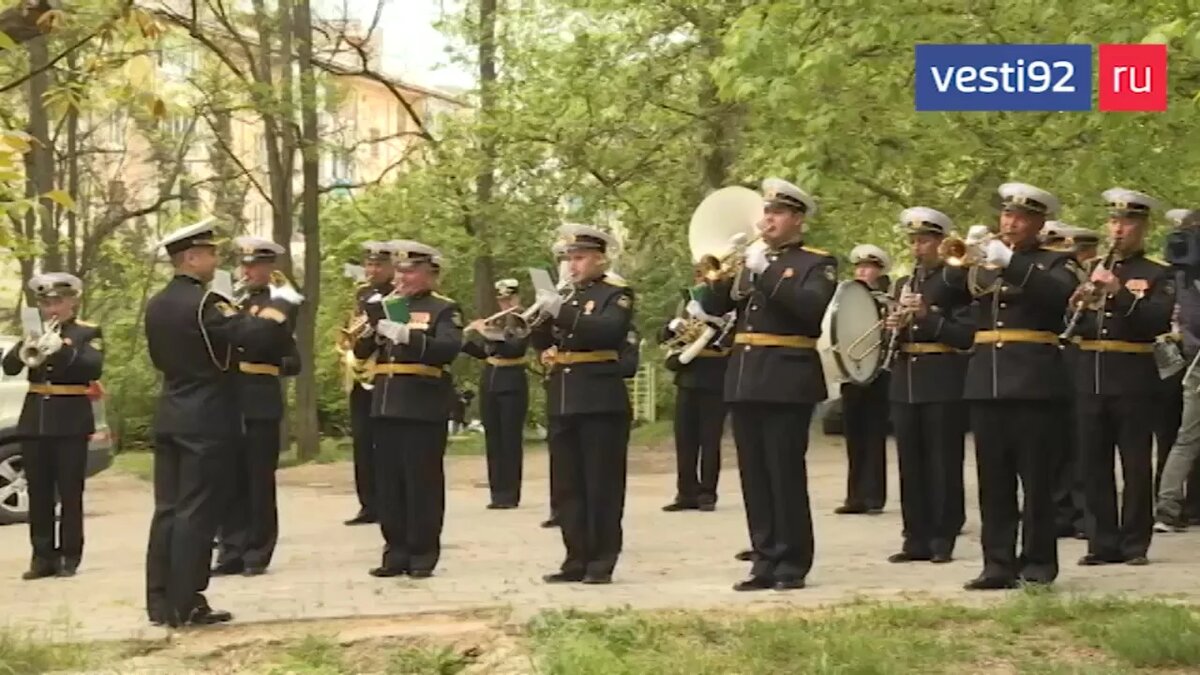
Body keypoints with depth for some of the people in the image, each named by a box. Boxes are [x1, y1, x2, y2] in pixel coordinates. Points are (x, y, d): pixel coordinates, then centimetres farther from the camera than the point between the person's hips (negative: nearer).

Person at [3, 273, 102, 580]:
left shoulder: (88, 333, 0)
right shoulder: (35, 332, 11)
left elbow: (94, 369, -15)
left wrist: (62, 349, -27)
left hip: (70, 421, -4)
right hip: (34, 420, 4)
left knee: (70, 492, -1)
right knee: (38, 493, 4)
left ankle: (69, 557, 4)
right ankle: (42, 557, 8)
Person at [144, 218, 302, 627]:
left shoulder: (156, 305, 11)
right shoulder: (205, 302, -16)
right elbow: (257, 335, -27)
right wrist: (281, 302, -12)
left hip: (170, 417, 8)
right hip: (207, 420, -8)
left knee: (168, 508, 9)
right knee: (196, 511, -5)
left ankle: (160, 601, 11)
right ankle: (185, 604, -3)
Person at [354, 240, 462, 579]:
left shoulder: (444, 309, -1)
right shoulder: (388, 306, 16)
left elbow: (449, 348, -18)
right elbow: (361, 351, 13)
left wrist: (406, 335, -26)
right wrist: (372, 329, -8)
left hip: (424, 408, -6)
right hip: (386, 406, 6)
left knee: (423, 483, -3)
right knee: (388, 483, 7)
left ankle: (423, 555, 4)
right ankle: (396, 553, 14)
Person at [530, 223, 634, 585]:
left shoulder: (617, 294, -2)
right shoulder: (565, 296, 18)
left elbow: (609, 330, -21)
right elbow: (540, 342, 13)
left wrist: (562, 311, -25)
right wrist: (542, 316, -7)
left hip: (601, 402, -7)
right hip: (562, 402, 7)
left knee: (602, 486, -3)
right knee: (566, 487, 6)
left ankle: (602, 562, 2)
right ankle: (577, 560, 12)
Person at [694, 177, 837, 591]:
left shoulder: (817, 263, 1)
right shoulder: (749, 260, 18)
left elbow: (813, 305, -18)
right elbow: (712, 306, 11)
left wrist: (766, 272, -19)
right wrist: (722, 274, -7)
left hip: (787, 381, -6)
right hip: (743, 379, 6)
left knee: (786, 473, -5)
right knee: (754, 476, 6)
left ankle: (792, 564, 1)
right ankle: (765, 561, 12)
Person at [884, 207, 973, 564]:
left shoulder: (954, 280, -3)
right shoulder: (903, 284, 18)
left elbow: (967, 335, -10)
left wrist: (927, 316, -18)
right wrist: (892, 328, 0)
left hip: (943, 383, -6)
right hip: (905, 382, 6)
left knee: (943, 464, -2)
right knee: (911, 464, 7)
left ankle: (943, 540, 3)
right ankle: (917, 539, 12)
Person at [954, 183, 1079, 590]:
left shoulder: (1055, 263, 6)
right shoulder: (982, 262, 16)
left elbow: (1059, 293, -16)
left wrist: (1009, 262, -24)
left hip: (1034, 383, -4)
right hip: (986, 380, 4)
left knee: (1035, 477, -1)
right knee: (993, 480, 3)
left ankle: (1038, 564, 5)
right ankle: (998, 564, 7)